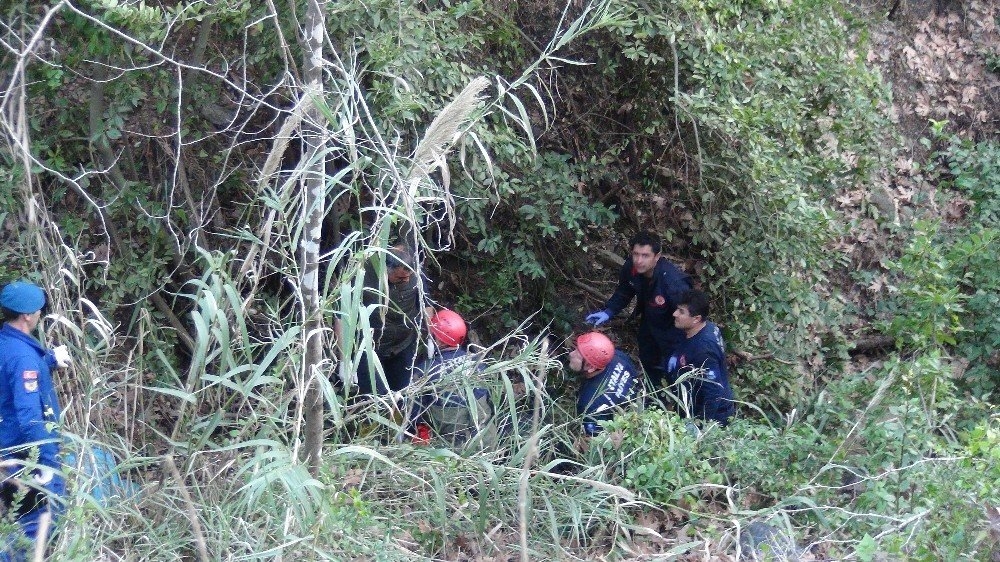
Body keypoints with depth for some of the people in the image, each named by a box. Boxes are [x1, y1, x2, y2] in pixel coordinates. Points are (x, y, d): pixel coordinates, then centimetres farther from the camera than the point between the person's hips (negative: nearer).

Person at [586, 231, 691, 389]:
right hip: (649, 322, 7)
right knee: (648, 362, 29)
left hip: (671, 328, -7)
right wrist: (608, 312, -16)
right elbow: (623, 292, -2)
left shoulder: (673, 282, -42)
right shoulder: (630, 267, -24)